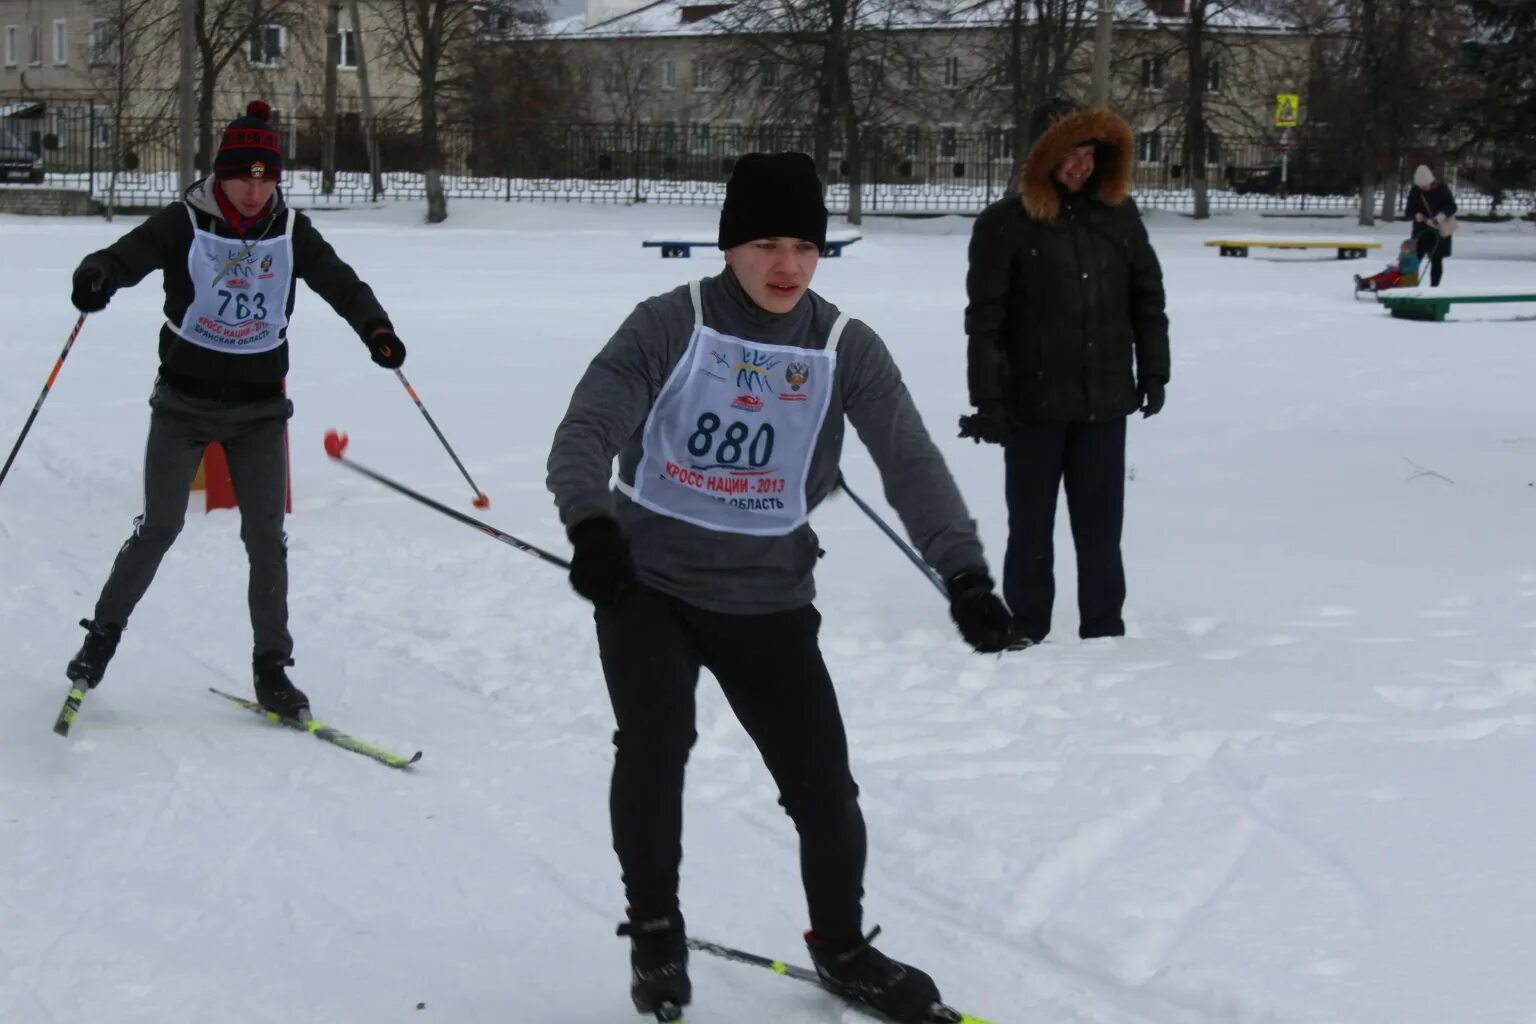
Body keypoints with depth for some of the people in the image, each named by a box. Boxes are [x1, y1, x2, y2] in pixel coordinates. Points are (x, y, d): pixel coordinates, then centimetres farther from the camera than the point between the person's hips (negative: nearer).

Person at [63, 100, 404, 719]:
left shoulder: (290, 232, -1)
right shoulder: (185, 223, -9)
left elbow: (340, 283, -5)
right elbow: (127, 255, -19)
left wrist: (375, 329, -25)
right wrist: (96, 277, -42)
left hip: (259, 408, 2)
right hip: (184, 400, -2)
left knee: (266, 535, 0)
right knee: (159, 528, 2)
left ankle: (271, 669, 8)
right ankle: (104, 632, 23)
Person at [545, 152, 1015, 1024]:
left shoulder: (847, 349, -5)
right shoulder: (670, 327, -11)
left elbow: (913, 464, -12)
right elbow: (587, 431, -19)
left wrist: (965, 574, -24)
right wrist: (591, 526, -39)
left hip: (770, 600, 2)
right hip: (649, 584, -2)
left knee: (824, 787, 2)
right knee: (654, 744, -22)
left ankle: (841, 946, 29)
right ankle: (656, 929, 4)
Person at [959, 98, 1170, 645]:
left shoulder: (1118, 213, 5)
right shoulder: (1005, 223, -8)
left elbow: (1147, 297, 13)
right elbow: (984, 318, -8)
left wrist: (1153, 372, 11)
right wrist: (988, 400, -11)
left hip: (1105, 402, 3)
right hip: (1033, 405, -3)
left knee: (1100, 525, 10)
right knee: (1031, 527, 7)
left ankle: (1104, 630, 20)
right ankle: (1026, 634, 17)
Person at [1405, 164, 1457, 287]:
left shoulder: (1441, 188, -8)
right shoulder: (1415, 191, -2)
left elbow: (1452, 207, -8)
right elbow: (1408, 211, 1)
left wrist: (1441, 216, -27)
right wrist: (1415, 215, -22)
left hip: (1439, 231, -2)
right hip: (1421, 231, 2)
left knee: (1436, 260, 3)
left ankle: (1434, 286, 10)